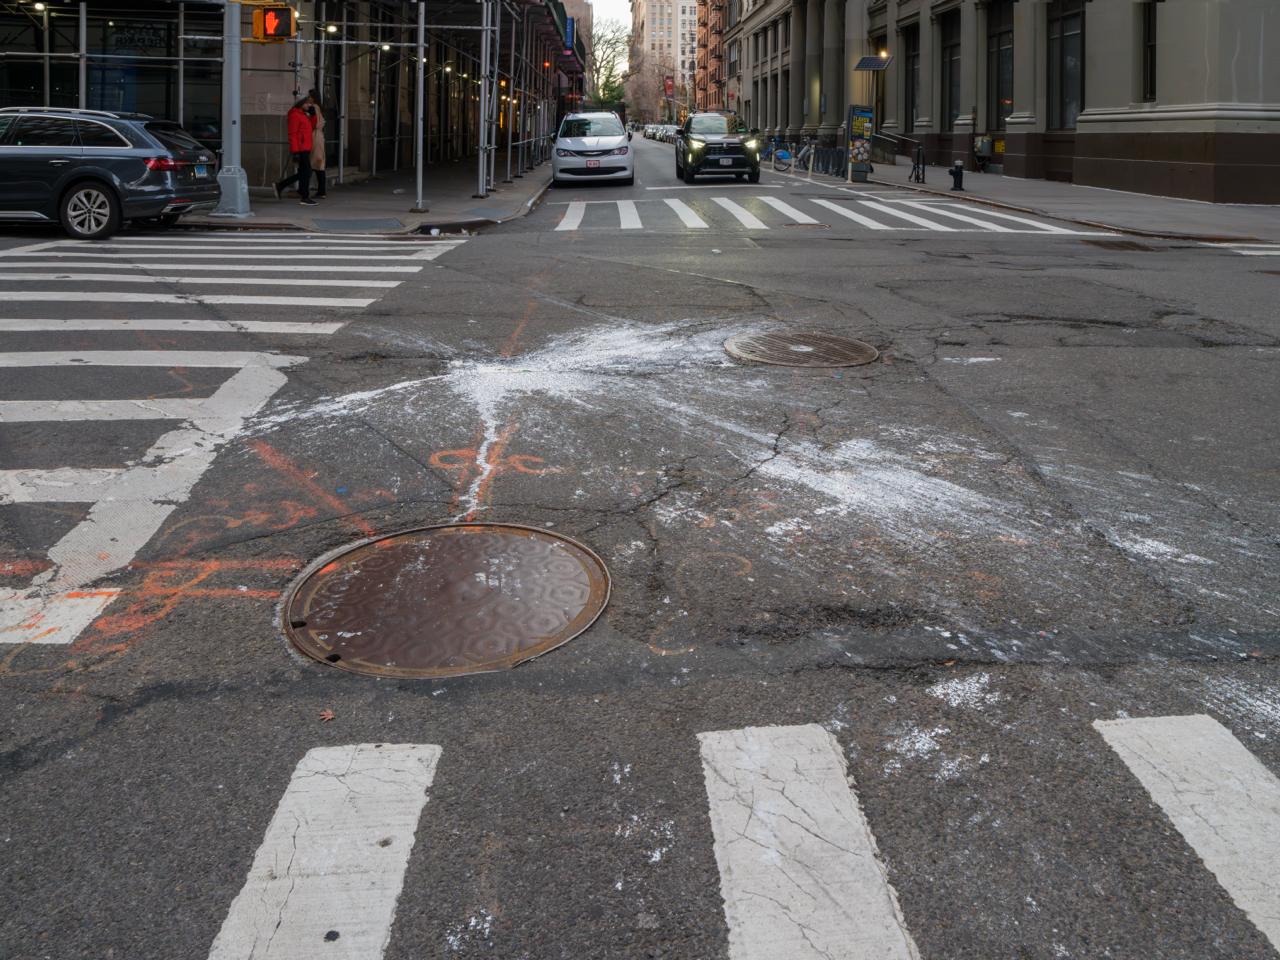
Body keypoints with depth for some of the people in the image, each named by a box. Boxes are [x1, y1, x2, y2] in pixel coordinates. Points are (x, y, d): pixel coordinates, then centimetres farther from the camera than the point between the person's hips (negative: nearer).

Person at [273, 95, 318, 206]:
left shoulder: (303, 114, 18)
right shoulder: (295, 115, -12)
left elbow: (311, 127, 20)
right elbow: (292, 134, -17)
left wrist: (313, 115, 8)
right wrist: (295, 151, -22)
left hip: (305, 149, 10)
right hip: (301, 150, -10)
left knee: (303, 173, 14)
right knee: (306, 172, -6)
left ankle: (280, 186, 21)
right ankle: (305, 198, 1)